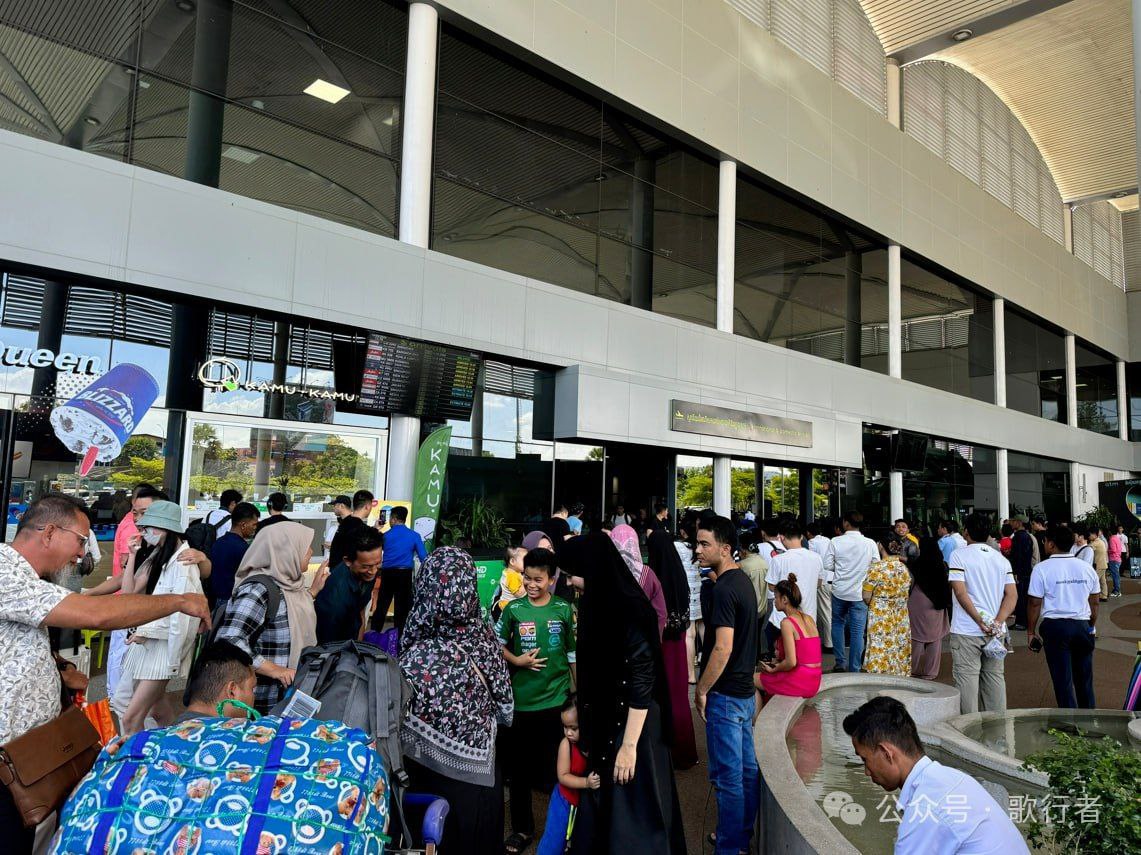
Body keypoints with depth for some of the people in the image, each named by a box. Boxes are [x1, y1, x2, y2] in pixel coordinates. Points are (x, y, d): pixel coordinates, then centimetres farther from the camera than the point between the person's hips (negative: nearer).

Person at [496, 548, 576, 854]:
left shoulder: (564, 609, -4)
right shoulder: (514, 609, -4)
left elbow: (573, 653, 5)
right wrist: (517, 661, -13)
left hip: (556, 700, 0)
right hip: (520, 700, 1)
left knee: (557, 767, 10)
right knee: (519, 768, 11)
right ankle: (523, 828, 29)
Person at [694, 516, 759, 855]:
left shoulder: (724, 589, -21)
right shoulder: (743, 581, 9)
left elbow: (723, 648, -25)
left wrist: (702, 689, -14)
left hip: (725, 694, -10)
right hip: (744, 690, 10)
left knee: (728, 776, 2)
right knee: (748, 768, 18)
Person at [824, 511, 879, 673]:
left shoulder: (836, 542, -9)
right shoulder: (870, 543, -7)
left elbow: (827, 566, -6)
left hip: (839, 591, 0)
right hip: (860, 593, 0)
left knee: (838, 624, 20)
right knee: (857, 631, 6)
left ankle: (840, 662, 19)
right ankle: (854, 668, 10)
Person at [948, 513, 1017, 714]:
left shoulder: (959, 555, -6)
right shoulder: (1001, 559, 9)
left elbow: (960, 592, -15)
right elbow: (1012, 595, 1)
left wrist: (980, 621, -13)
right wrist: (998, 622, -8)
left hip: (967, 631, -5)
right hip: (996, 632, 5)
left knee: (967, 679, 1)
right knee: (995, 677, 14)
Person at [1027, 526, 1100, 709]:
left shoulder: (1042, 568, -9)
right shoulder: (1086, 568, 4)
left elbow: (1035, 603, -8)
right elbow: (1095, 602, 10)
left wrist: (1031, 631, 2)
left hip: (1055, 626, -4)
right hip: (1082, 625, 4)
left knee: (1062, 679, 5)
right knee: (1084, 676, 18)